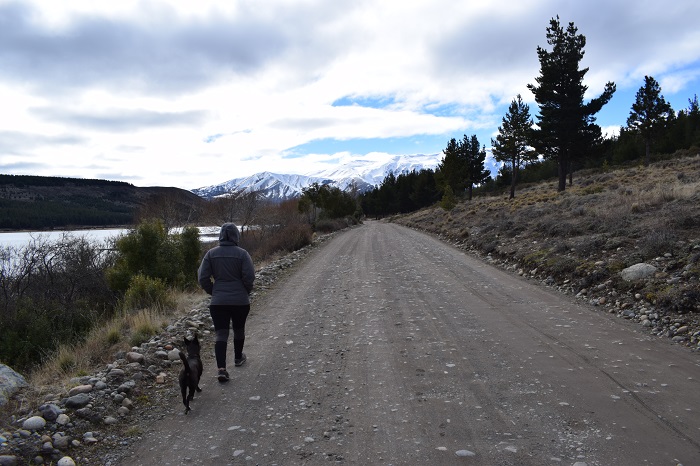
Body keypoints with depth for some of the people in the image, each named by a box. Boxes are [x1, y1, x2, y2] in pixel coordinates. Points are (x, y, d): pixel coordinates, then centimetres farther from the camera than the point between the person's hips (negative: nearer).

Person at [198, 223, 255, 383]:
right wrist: (246, 291, 6)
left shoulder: (211, 254, -1)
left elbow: (203, 278, -2)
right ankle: (238, 357, 38)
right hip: (240, 300, -1)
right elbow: (249, 277, -13)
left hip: (218, 302, 1)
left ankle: (221, 368, -9)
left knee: (221, 334, 2)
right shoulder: (242, 253, -8)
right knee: (239, 329, 20)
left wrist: (213, 292, 12)